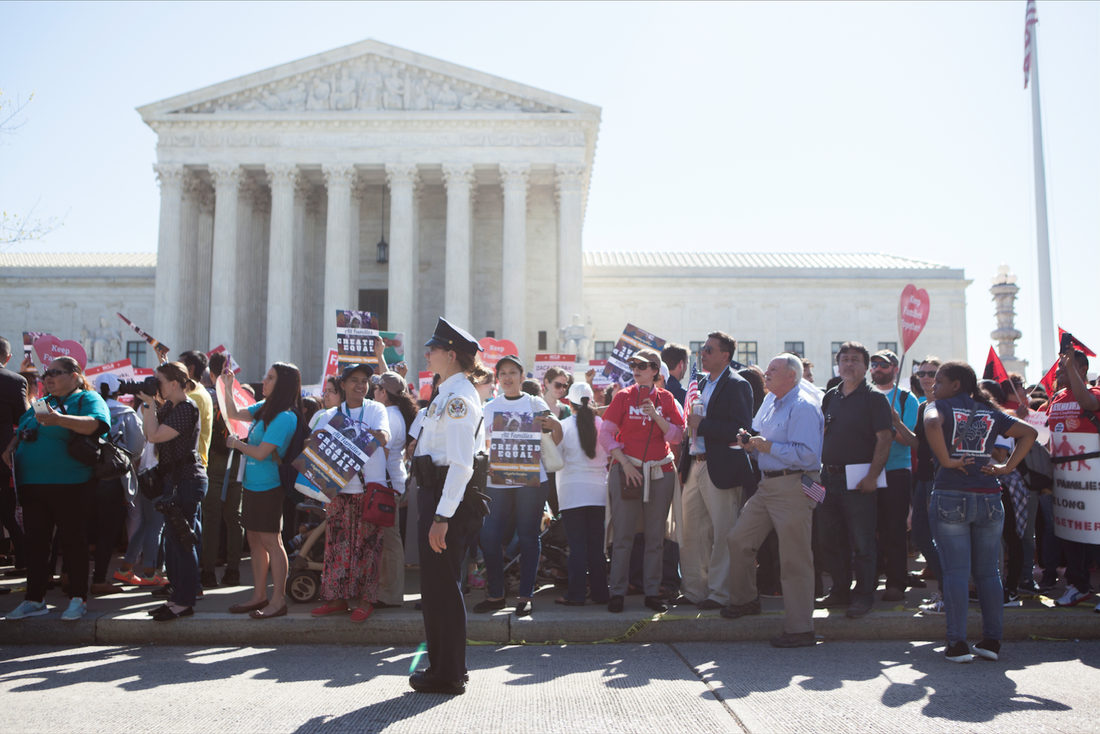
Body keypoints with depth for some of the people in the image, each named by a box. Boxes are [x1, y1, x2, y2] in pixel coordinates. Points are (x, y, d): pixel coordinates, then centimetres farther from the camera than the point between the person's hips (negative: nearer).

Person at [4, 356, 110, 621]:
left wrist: (60, 419, -35)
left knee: (73, 541, 0)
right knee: (35, 542, 10)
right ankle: (34, 599, 19)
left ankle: (78, 599, 7)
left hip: (69, 485, -7)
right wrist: (10, 448, 7)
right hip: (31, 485, 7)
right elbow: (20, 432, 28)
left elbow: (96, 424, -23)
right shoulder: (41, 403, 20)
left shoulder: (88, 399, -3)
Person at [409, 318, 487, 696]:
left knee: (442, 586, -1)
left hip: (447, 499, -10)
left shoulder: (458, 396, -16)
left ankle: (448, 675, 10)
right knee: (436, 585, 17)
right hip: (435, 493, 10)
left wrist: (442, 516, -25)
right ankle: (442, 666, 30)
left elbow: (461, 464, -23)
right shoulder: (450, 393, 15)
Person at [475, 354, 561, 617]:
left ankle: (525, 596, 9)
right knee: (489, 536, -1)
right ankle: (495, 594, 12)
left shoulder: (535, 403, 6)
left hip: (531, 479, -2)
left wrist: (555, 425, -20)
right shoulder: (490, 408, 13)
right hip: (497, 480, 3)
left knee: (528, 538, 0)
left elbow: (556, 440, 1)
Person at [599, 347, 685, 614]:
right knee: (623, 535, -3)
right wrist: (625, 463, -10)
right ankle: (617, 593, 4)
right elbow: (606, 435, -2)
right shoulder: (623, 397, 2)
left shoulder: (665, 398, 7)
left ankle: (653, 592, 13)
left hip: (660, 472, 2)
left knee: (656, 536, 5)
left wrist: (656, 415, -13)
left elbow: (677, 436, 1)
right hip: (627, 470, -2)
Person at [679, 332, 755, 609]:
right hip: (697, 465, 9)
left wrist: (702, 425, -18)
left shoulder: (736, 385, -10)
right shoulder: (703, 384, 17)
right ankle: (694, 590, 22)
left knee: (722, 534, 0)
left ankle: (720, 593, 10)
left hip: (721, 469, -9)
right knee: (691, 532, 12)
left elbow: (741, 429, -19)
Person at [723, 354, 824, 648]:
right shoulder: (773, 407, 18)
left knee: (794, 559, -4)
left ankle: (800, 630, 5)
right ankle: (745, 599, 32)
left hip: (793, 488, -10)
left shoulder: (803, 408, -13)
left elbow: (807, 454, -23)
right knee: (739, 539, 13)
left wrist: (768, 447, -18)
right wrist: (753, 445, 7)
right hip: (768, 485, 10)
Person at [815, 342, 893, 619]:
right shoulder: (831, 397, 14)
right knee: (832, 541, 12)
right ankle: (840, 591, 23)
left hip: (858, 479, -6)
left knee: (861, 543, -1)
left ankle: (864, 595, 9)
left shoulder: (874, 398, -3)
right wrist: (819, 470, 11)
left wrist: (872, 476, -18)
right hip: (828, 478, 6)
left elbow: (884, 439, -11)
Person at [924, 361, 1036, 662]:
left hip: (950, 498, -4)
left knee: (955, 572, -1)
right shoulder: (990, 412, 15)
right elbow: (1029, 433, 12)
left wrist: (946, 460, -13)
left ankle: (958, 643, -1)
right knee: (988, 572, 11)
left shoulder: (939, 406, 0)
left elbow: (932, 424, -22)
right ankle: (992, 640, 13)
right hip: (989, 498, 4)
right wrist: (1007, 467, 6)